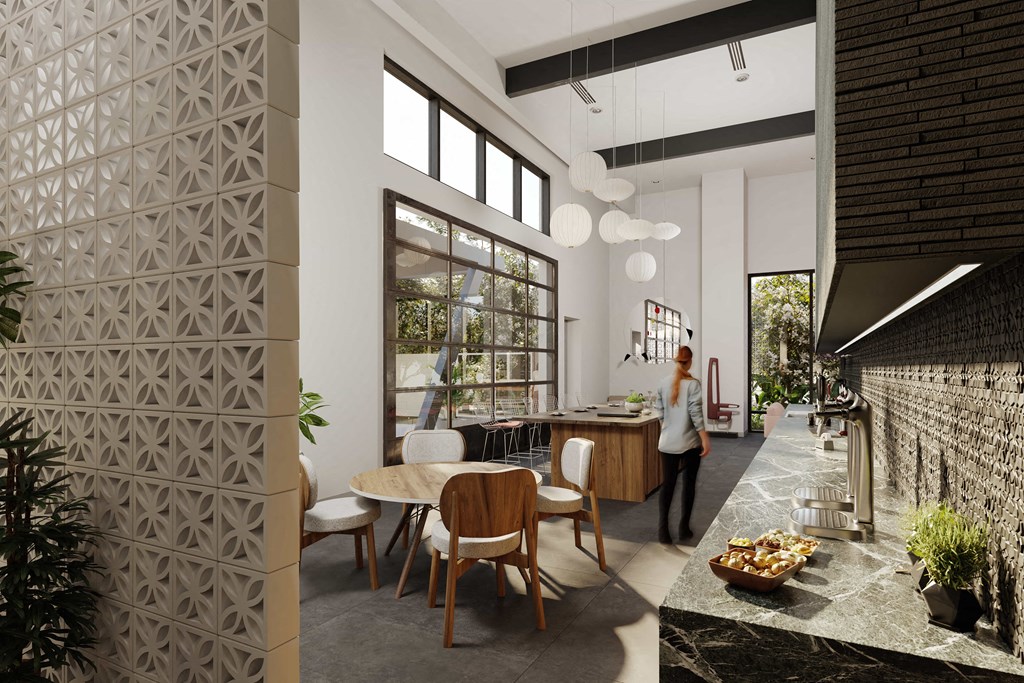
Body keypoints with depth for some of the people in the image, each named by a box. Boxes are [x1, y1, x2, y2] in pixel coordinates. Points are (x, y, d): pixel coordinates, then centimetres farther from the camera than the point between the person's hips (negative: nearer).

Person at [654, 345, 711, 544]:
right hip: (689, 442, -3)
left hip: (667, 442, 3)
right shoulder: (693, 383, -10)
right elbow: (696, 413, -15)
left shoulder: (664, 383, 3)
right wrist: (705, 439, -12)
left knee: (667, 484, 6)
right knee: (689, 483, 11)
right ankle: (684, 528, 17)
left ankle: (663, 528, -3)